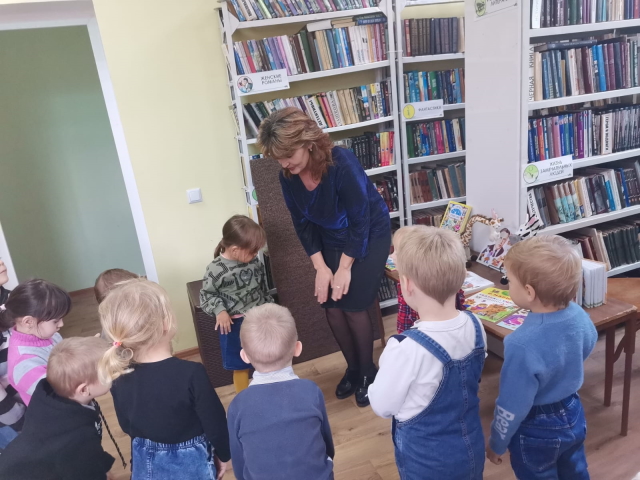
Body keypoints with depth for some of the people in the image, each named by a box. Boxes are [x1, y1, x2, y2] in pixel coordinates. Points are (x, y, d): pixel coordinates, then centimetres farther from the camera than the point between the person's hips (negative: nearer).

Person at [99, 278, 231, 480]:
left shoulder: (119, 377, -15)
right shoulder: (191, 373, -30)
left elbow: (126, 426, 2)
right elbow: (215, 424, -18)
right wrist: (223, 455, 1)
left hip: (145, 463, 4)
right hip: (190, 463, -4)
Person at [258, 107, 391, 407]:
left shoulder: (342, 164, -31)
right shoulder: (288, 176, -15)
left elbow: (360, 221, -24)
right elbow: (303, 224, -5)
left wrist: (345, 268, -19)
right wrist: (321, 267, -10)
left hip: (370, 235, -5)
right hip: (332, 240, 5)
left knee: (353, 305, -8)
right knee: (331, 306, 2)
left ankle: (368, 372, 17)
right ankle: (353, 368, 25)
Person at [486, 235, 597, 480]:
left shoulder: (524, 344, -37)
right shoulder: (579, 315, -16)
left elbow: (513, 406, -26)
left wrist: (497, 444, -9)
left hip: (538, 430, -6)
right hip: (573, 415, 6)